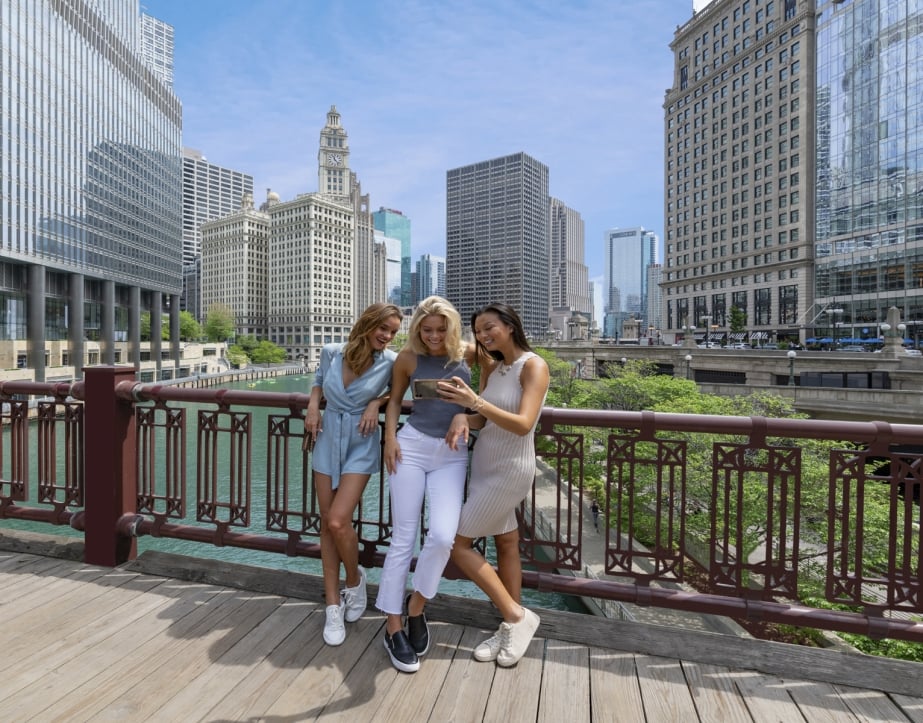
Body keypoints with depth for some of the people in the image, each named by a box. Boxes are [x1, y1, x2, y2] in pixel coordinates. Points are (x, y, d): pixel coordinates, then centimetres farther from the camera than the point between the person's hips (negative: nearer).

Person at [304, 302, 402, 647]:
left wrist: (377, 401, -11)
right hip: (327, 440, 4)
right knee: (327, 524, 7)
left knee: (338, 521, -13)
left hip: (361, 445, -3)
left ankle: (355, 580, 19)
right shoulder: (331, 352, -5)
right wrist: (312, 407, -3)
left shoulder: (390, 362, -12)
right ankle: (334, 606, 22)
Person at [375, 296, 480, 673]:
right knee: (403, 538, 3)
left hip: (453, 455, 1)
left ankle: (416, 604, 17)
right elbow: (395, 399, 10)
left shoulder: (468, 353, -2)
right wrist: (390, 436, -3)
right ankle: (393, 626, 21)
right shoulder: (408, 357, -3)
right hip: (412, 445, 0)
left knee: (442, 535, -13)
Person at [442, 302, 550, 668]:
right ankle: (511, 627, 30)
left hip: (509, 469, -7)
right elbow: (482, 419, 4)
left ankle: (517, 616, 13)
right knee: (506, 543, 15)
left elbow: (523, 424, -24)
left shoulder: (533, 365, -14)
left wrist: (476, 402, -35)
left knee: (458, 542, -2)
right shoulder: (495, 369, 9)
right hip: (485, 464, 8)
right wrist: (463, 418, -18)